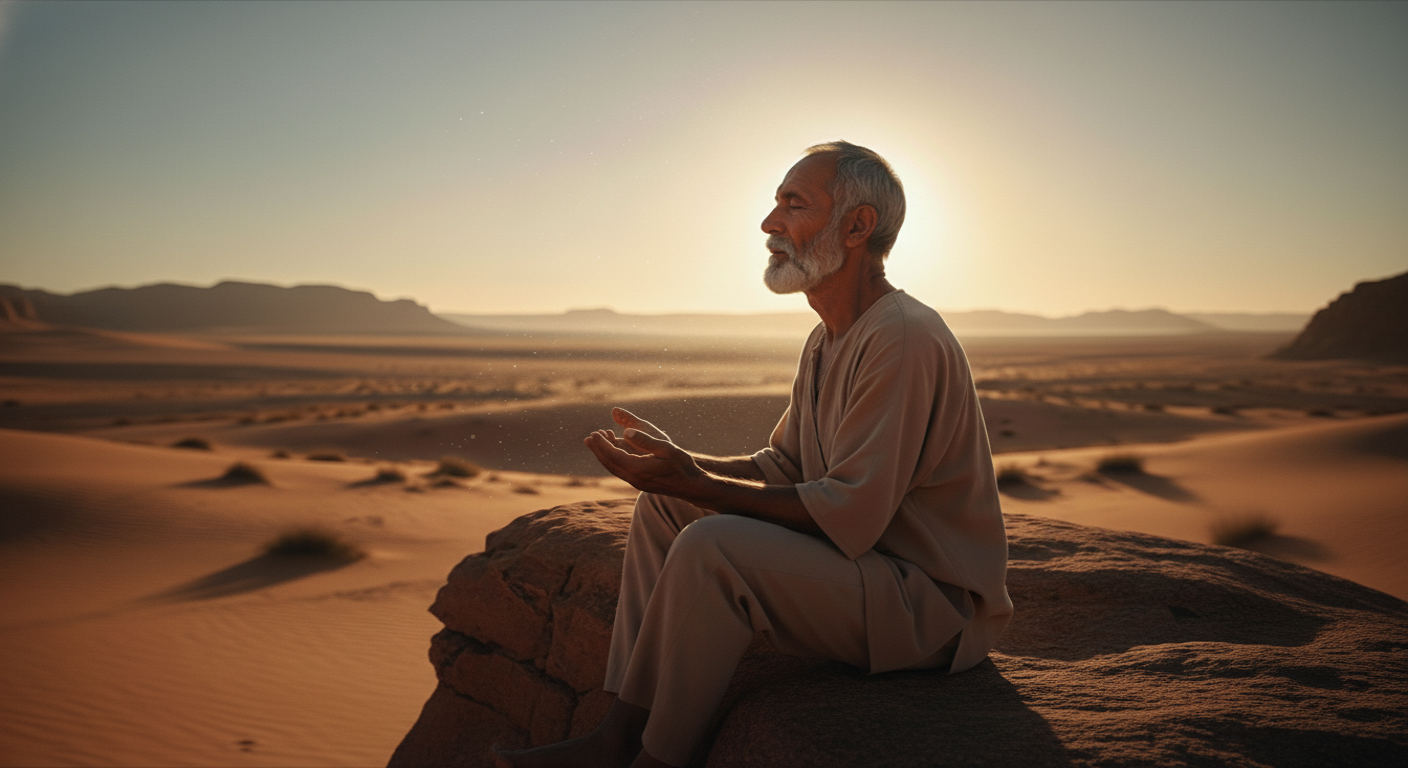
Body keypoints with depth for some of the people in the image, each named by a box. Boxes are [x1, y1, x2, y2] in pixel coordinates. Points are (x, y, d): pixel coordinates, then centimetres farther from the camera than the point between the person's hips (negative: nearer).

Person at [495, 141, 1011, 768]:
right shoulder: (827, 340, 10)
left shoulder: (904, 339, -22)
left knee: (710, 545, -28)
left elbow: (847, 518, -26)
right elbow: (783, 467, 13)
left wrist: (694, 484, -24)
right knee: (662, 506, 3)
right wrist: (684, 464, -3)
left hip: (931, 604, -10)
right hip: (862, 558, 10)